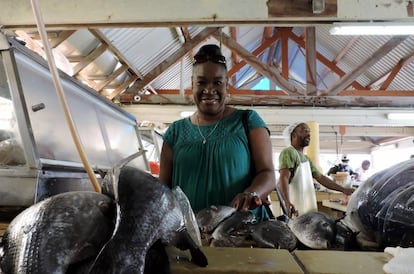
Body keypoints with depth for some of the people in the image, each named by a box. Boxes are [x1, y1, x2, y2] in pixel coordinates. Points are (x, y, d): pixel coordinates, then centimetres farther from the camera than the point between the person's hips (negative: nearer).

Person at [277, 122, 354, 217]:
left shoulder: (306, 158, 21)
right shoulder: (288, 152, -10)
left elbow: (320, 177, 20)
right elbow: (283, 178, -23)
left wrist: (343, 190, 11)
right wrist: (287, 202, -38)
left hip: (309, 210, 9)